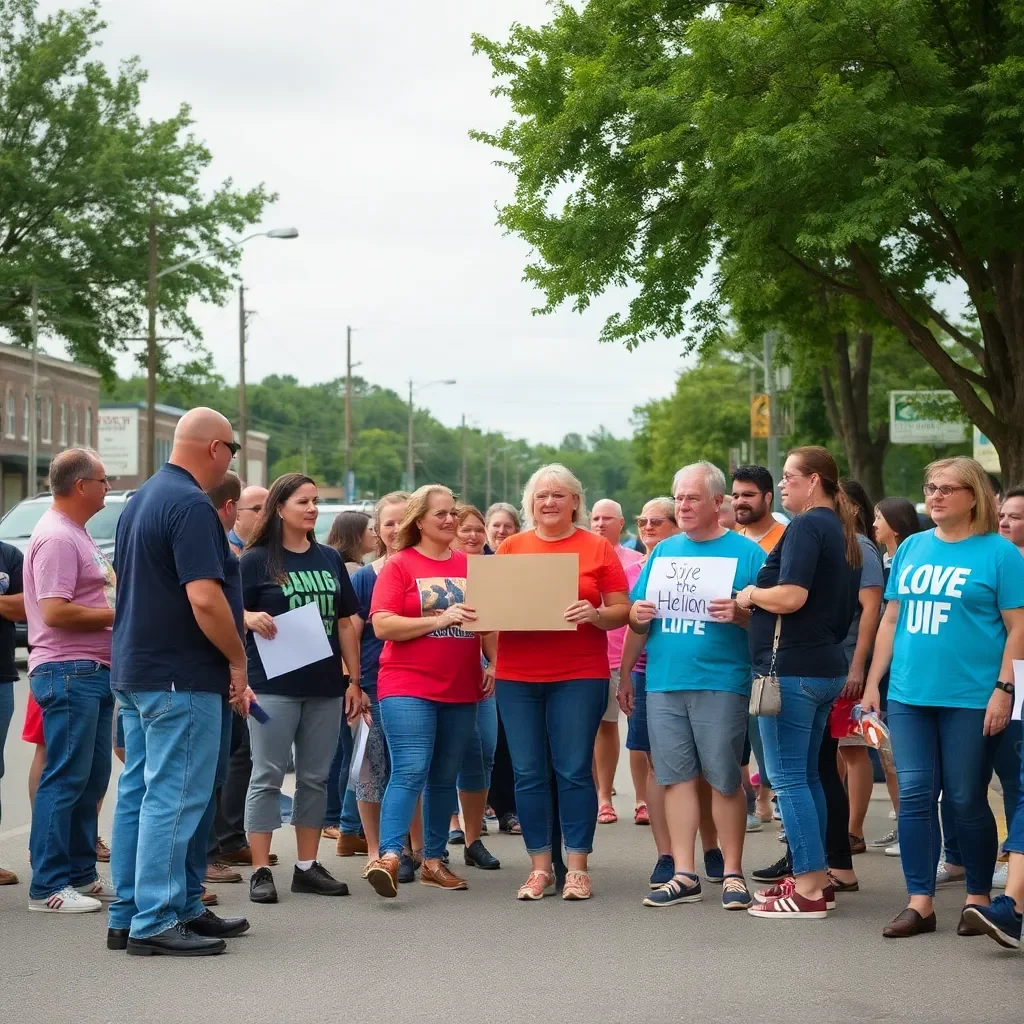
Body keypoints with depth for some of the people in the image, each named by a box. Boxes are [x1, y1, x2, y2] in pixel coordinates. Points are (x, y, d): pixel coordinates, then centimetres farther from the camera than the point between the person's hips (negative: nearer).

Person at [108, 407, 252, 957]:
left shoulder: (140, 499, 14)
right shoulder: (191, 506, -17)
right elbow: (204, 599, -25)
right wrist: (238, 660, -12)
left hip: (133, 669, 10)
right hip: (180, 676, -10)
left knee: (139, 793, 12)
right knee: (173, 798, -6)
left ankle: (130, 913, 17)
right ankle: (154, 923, -5)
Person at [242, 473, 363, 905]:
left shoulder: (330, 560, 12)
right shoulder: (256, 560, -1)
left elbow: (345, 624, 13)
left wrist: (354, 680, 8)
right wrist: (252, 618, -24)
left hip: (325, 687, 5)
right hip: (274, 686, -5)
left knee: (315, 778, 8)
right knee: (268, 776, -3)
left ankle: (307, 866, 15)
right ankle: (261, 870, -1)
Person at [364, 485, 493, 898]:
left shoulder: (471, 565, 12)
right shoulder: (399, 565, -2)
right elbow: (383, 625, -11)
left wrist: (494, 663, 4)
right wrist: (440, 619, -19)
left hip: (461, 690, 5)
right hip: (408, 688, -5)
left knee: (445, 777, 10)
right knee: (411, 770, -18)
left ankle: (433, 860, 19)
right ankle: (389, 856, -23)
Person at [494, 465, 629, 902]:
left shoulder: (597, 548, 3)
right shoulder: (511, 547, 10)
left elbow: (621, 610, 3)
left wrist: (595, 614, -17)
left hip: (579, 676, -2)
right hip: (517, 677, 2)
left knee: (574, 771, -2)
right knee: (529, 773, 4)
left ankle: (577, 867, 6)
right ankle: (540, 866, 13)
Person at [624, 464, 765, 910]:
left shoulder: (746, 552, 1)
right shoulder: (663, 551, 16)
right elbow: (638, 620, 19)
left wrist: (739, 614, -21)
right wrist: (638, 615, -4)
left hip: (720, 684, -4)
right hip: (663, 683, 5)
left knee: (724, 780, -1)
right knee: (676, 776, 5)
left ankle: (732, 874, 9)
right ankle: (684, 875, 10)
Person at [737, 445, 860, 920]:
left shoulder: (806, 527, -14)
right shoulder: (842, 533, 16)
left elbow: (791, 596, -25)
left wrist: (751, 594, -6)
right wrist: (758, 602, 21)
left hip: (791, 667, -10)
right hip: (827, 665, 10)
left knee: (789, 778, -6)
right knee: (807, 775, 16)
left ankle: (808, 890, -6)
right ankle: (815, 879, 20)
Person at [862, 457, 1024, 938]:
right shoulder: (911, 548, 12)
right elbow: (891, 620, 15)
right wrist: (872, 682, 11)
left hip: (970, 699, -4)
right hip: (908, 696, 5)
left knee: (966, 799, 2)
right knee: (914, 795, 1)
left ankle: (978, 899, 16)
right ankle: (919, 903, 6)